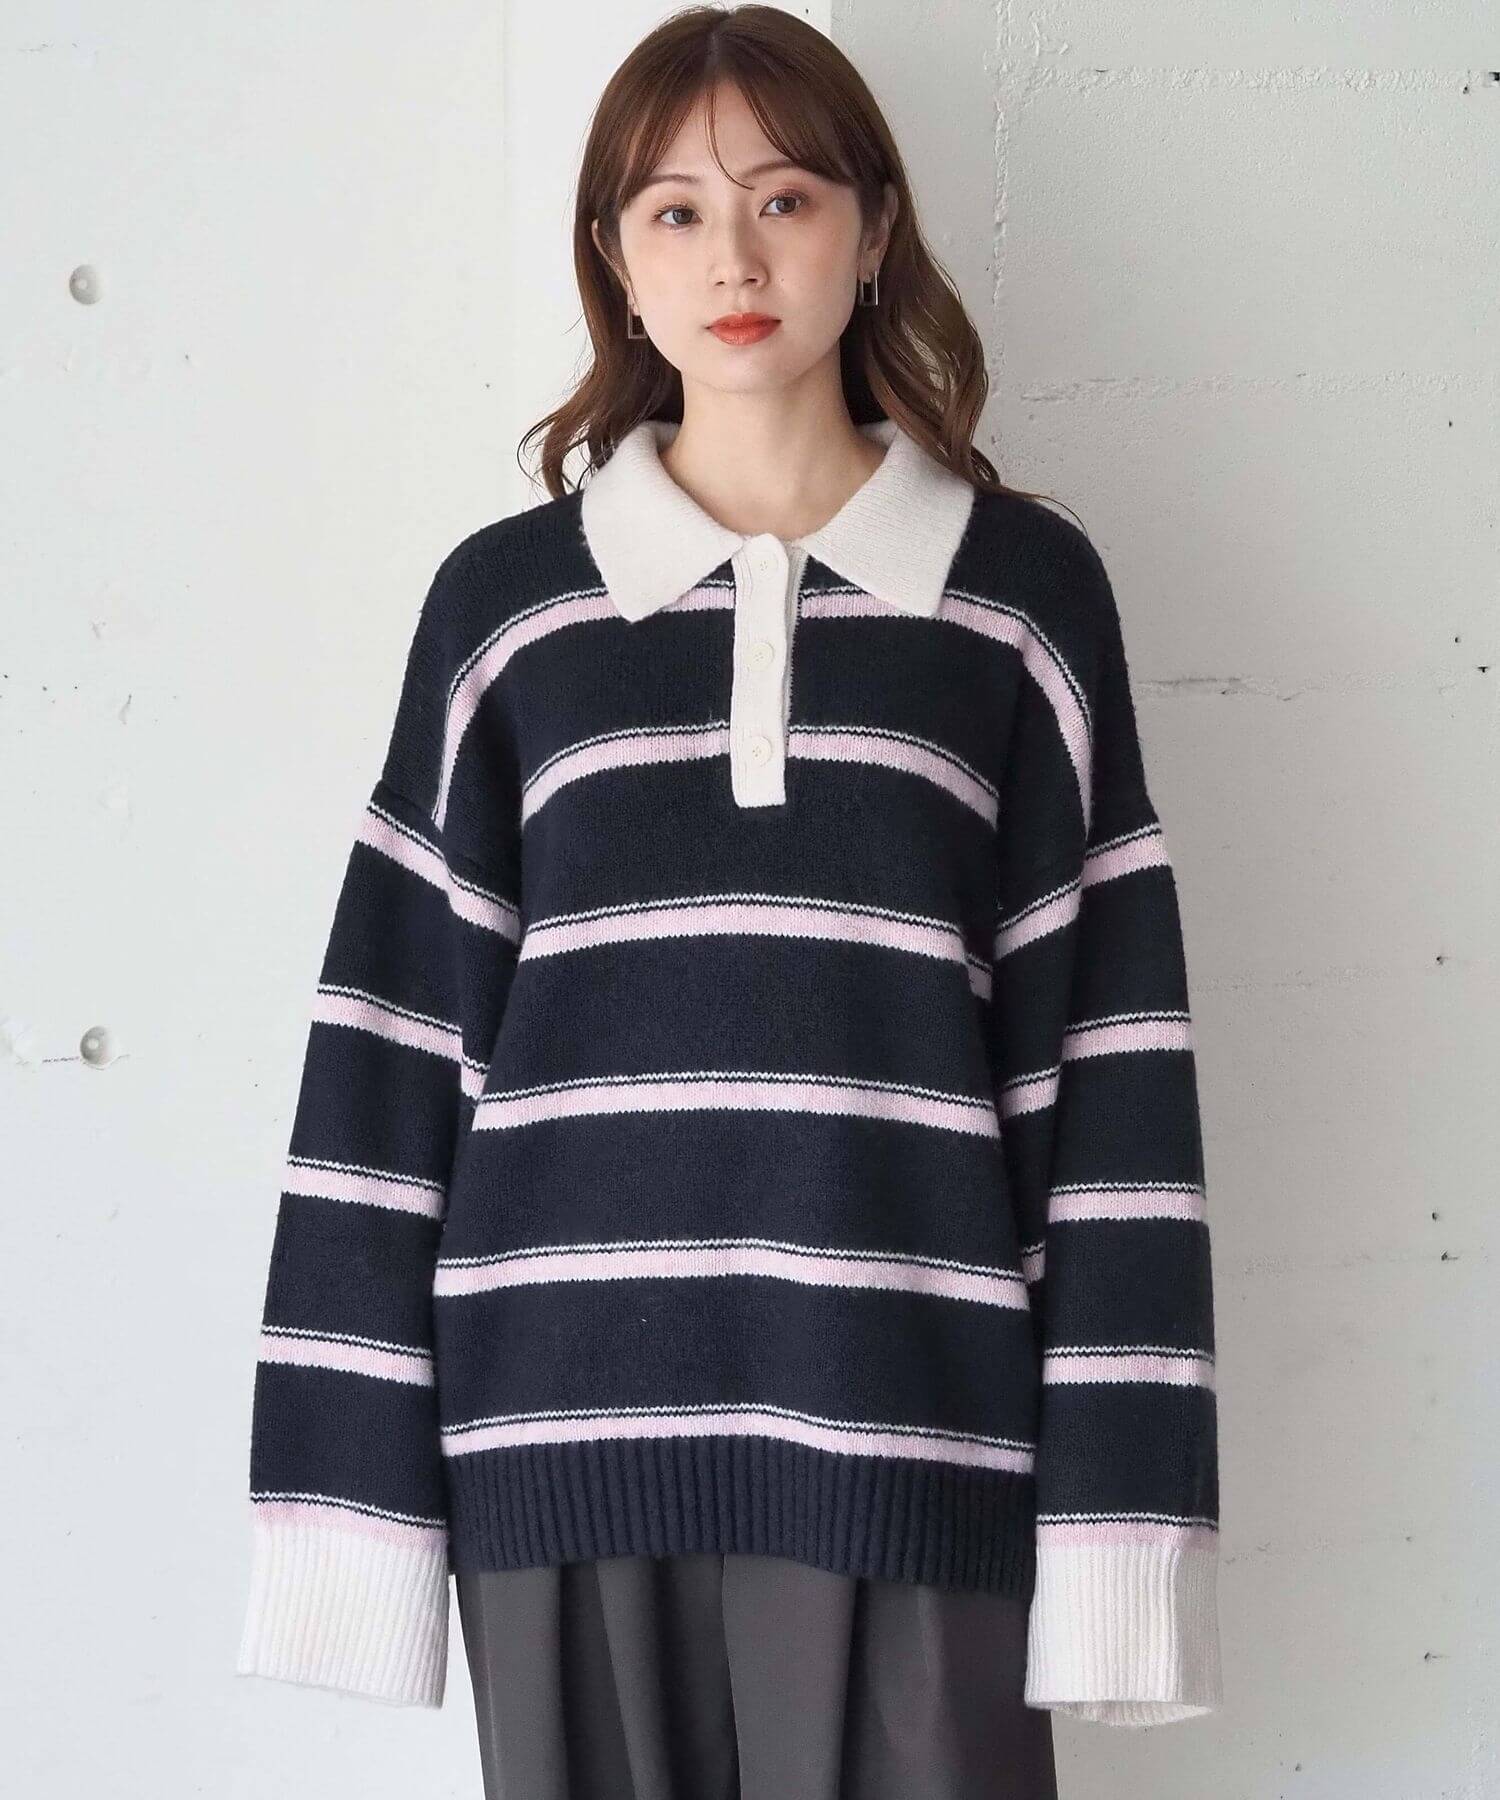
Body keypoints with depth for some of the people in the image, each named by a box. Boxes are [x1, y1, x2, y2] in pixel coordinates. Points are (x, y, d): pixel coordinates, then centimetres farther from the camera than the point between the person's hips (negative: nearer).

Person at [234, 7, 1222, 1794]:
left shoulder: (1023, 587, 6)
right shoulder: (505, 598, 7)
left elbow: (1104, 1060, 3)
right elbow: (395, 1055, 6)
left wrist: (1118, 1503, -3)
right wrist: (350, 1488, 1)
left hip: (905, 1433, -1)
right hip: (563, 1433, 1)